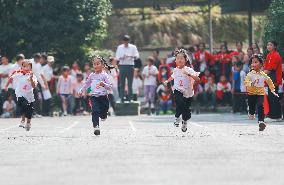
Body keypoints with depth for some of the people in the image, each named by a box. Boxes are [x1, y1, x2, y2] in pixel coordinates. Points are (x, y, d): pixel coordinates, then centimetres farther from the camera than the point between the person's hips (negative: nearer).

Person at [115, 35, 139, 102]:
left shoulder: (133, 47, 5)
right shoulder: (119, 47, 9)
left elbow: (137, 56, -3)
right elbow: (117, 57, 6)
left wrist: (131, 56, -23)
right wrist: (122, 58, -16)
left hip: (130, 66, -1)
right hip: (122, 66, 1)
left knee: (130, 83, -1)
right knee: (122, 83, -2)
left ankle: (130, 98, 3)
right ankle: (122, 98, 1)